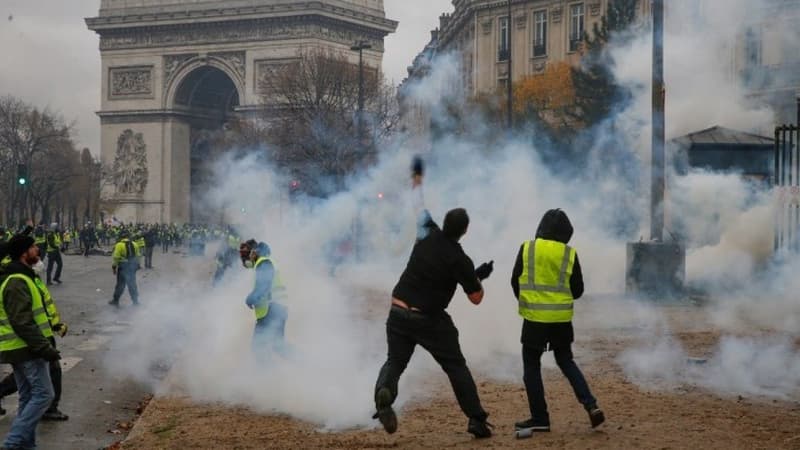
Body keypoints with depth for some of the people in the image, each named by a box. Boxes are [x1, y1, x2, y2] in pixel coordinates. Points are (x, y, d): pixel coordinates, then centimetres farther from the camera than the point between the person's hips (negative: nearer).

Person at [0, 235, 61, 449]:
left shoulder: (18, 278, 15)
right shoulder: (18, 282, -18)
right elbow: (23, 323, -24)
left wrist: (42, 346, 22)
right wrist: (44, 348, -23)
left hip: (21, 349, 10)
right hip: (27, 349, -10)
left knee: (29, 397, 14)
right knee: (43, 394, -8)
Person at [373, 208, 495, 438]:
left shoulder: (428, 235, 1)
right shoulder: (460, 260, -12)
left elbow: (424, 215, 27)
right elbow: (476, 298, -5)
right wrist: (479, 276, 13)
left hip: (398, 313, 4)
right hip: (429, 320, -4)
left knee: (395, 361, 10)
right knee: (456, 367, 10)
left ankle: (383, 392, -24)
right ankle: (476, 419, 9)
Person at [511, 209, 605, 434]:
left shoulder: (527, 248, -5)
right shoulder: (570, 254, -2)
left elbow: (515, 281, 1)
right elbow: (578, 290, 3)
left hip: (535, 316, -2)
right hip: (562, 318, 3)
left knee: (531, 365, 8)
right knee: (566, 361, 19)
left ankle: (540, 419, 7)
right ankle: (591, 405, 6)